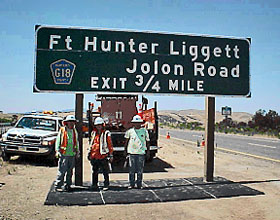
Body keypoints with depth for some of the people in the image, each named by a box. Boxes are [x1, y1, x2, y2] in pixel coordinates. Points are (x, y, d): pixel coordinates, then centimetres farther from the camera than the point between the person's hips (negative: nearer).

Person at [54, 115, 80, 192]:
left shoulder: (75, 131, 15)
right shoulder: (62, 130, 1)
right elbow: (58, 141, 1)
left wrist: (77, 151, 17)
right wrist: (57, 151, -6)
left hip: (72, 154, 5)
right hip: (64, 154, -5)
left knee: (70, 171, 9)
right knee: (62, 171, -6)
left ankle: (68, 185, 18)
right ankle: (57, 185, 2)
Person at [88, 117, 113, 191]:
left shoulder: (106, 133, -2)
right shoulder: (93, 133, 14)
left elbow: (110, 145, -1)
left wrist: (110, 155, -4)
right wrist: (89, 153, 19)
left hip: (103, 156, -5)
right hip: (94, 156, 5)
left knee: (105, 172, 1)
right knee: (94, 172, 12)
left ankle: (106, 185, 10)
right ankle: (94, 185, 23)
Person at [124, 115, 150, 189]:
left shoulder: (144, 131, 5)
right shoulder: (130, 131, 6)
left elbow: (147, 141, 10)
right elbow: (126, 141, 13)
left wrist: (148, 151, 5)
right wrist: (125, 150, 11)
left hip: (141, 152, 0)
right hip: (132, 152, 0)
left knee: (140, 170, 3)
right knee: (132, 169, 3)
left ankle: (139, 184, 13)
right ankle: (131, 184, 13)